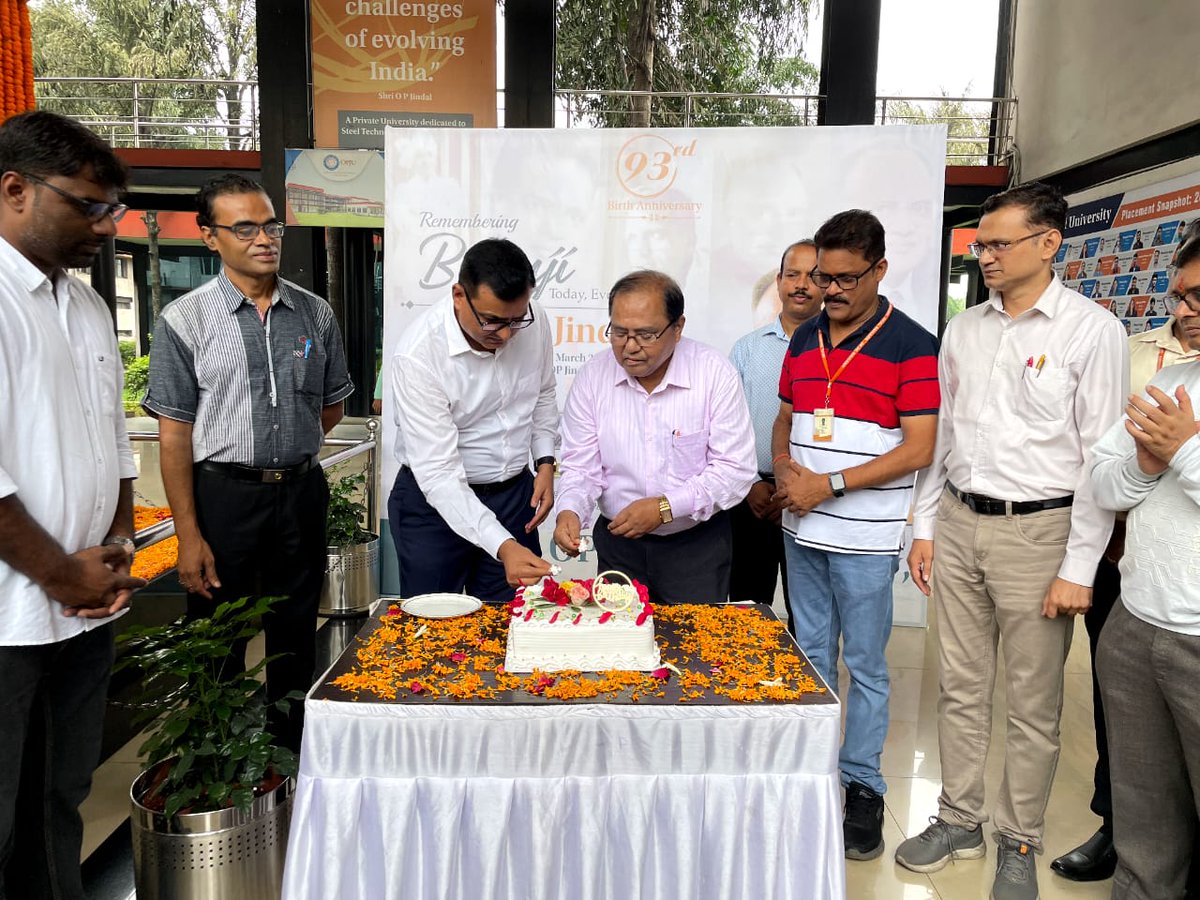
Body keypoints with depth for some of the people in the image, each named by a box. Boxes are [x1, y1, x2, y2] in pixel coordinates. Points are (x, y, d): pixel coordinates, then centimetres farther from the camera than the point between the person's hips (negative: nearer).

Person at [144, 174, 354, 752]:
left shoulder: (316, 313, 3)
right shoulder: (184, 320, -6)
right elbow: (174, 434, -7)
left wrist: (285, 452, 8)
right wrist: (188, 535, -11)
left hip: (301, 492, 3)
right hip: (223, 494, -3)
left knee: (296, 637, 15)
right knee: (218, 644, 9)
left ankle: (293, 744, 32)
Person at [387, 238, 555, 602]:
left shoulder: (534, 320, -10)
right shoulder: (418, 355, -26)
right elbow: (438, 474, -28)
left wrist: (545, 462, 0)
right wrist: (503, 547, -36)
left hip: (516, 494, 4)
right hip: (434, 502, -4)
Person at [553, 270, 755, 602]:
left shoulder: (715, 373, -13)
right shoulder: (592, 376, -6)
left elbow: (735, 469, -14)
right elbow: (581, 468, -3)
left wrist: (665, 507, -23)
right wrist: (569, 511, -23)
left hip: (698, 545, -2)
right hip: (618, 542, 2)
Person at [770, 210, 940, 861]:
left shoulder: (911, 345, -9)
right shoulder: (803, 339, 9)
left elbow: (918, 448, -13)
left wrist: (831, 484, -17)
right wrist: (785, 473, -4)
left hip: (865, 537, -5)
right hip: (801, 528, 6)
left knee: (865, 665, 6)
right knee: (810, 655, 16)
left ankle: (863, 787, 21)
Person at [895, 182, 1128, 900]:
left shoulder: (1092, 330, -7)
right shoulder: (964, 329, 9)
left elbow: (1102, 457, -10)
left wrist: (1079, 568, -12)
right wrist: (925, 526, 10)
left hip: (1037, 529, -4)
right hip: (958, 522, 5)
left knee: (1033, 705, 8)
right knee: (961, 687, 14)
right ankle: (959, 820, 30)